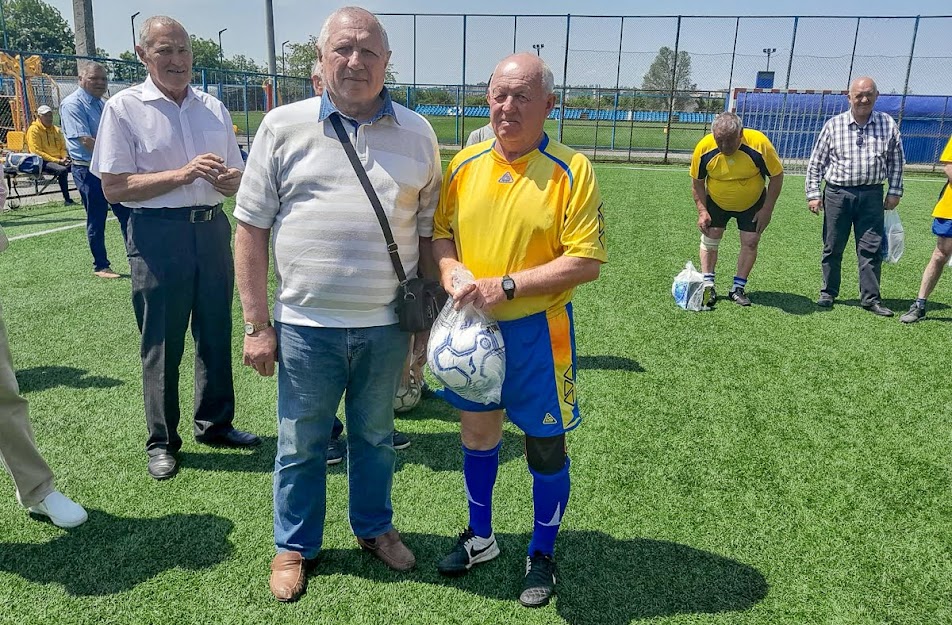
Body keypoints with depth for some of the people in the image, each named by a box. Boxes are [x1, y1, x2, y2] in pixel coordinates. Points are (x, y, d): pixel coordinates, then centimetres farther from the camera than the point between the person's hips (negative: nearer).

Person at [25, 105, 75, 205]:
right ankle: (67, 200, -34)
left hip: (59, 161, 7)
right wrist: (57, 161, -18)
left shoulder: (56, 130, 16)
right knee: (62, 170, -37)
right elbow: (36, 152, -12)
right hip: (43, 162, -6)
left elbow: (63, 147, 22)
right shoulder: (34, 130, -4)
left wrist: (64, 158, -3)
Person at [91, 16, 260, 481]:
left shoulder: (213, 108, 11)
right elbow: (114, 188, -10)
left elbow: (238, 175, 15)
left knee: (216, 332, 12)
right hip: (158, 234, -4)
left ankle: (214, 423, 30)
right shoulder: (124, 108, -4)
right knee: (161, 342, 4)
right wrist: (183, 174, -20)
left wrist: (230, 180, -10)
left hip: (212, 228, 5)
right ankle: (161, 441, 20)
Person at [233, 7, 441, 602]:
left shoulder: (417, 134, 3)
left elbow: (428, 234, 7)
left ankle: (375, 527, 42)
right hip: (306, 325, -1)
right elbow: (252, 228, -1)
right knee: (301, 444, 13)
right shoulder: (284, 126, -2)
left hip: (387, 328, 1)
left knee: (374, 436, 19)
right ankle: (295, 545, 36)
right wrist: (258, 324, -3)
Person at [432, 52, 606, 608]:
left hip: (537, 332, -4)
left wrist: (507, 285, -21)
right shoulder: (465, 165, 2)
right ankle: (481, 537, 43)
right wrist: (451, 272, -11)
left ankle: (543, 555, 34)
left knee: (546, 447, 10)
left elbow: (587, 261, -16)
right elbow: (440, 231, 11)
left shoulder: (572, 171, -12)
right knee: (477, 431, 19)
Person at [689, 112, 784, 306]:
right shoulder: (703, 148, -25)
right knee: (709, 239, -3)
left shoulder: (759, 144, -29)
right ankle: (708, 286, 6)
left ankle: (738, 288, 9)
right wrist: (702, 211, -14)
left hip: (752, 204, -1)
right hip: (715, 202, 1)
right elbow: (697, 182, -8)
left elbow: (776, 176, -15)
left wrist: (767, 210, -15)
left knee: (750, 242, -3)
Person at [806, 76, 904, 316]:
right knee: (832, 248, 6)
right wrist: (813, 194, -1)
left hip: (871, 195, 1)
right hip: (837, 193, -1)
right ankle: (828, 293, 20)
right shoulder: (834, 125, 0)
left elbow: (896, 161, 12)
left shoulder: (888, 125, 4)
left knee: (871, 249, 2)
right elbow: (816, 162, 4)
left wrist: (894, 192, 6)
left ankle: (870, 298, 10)